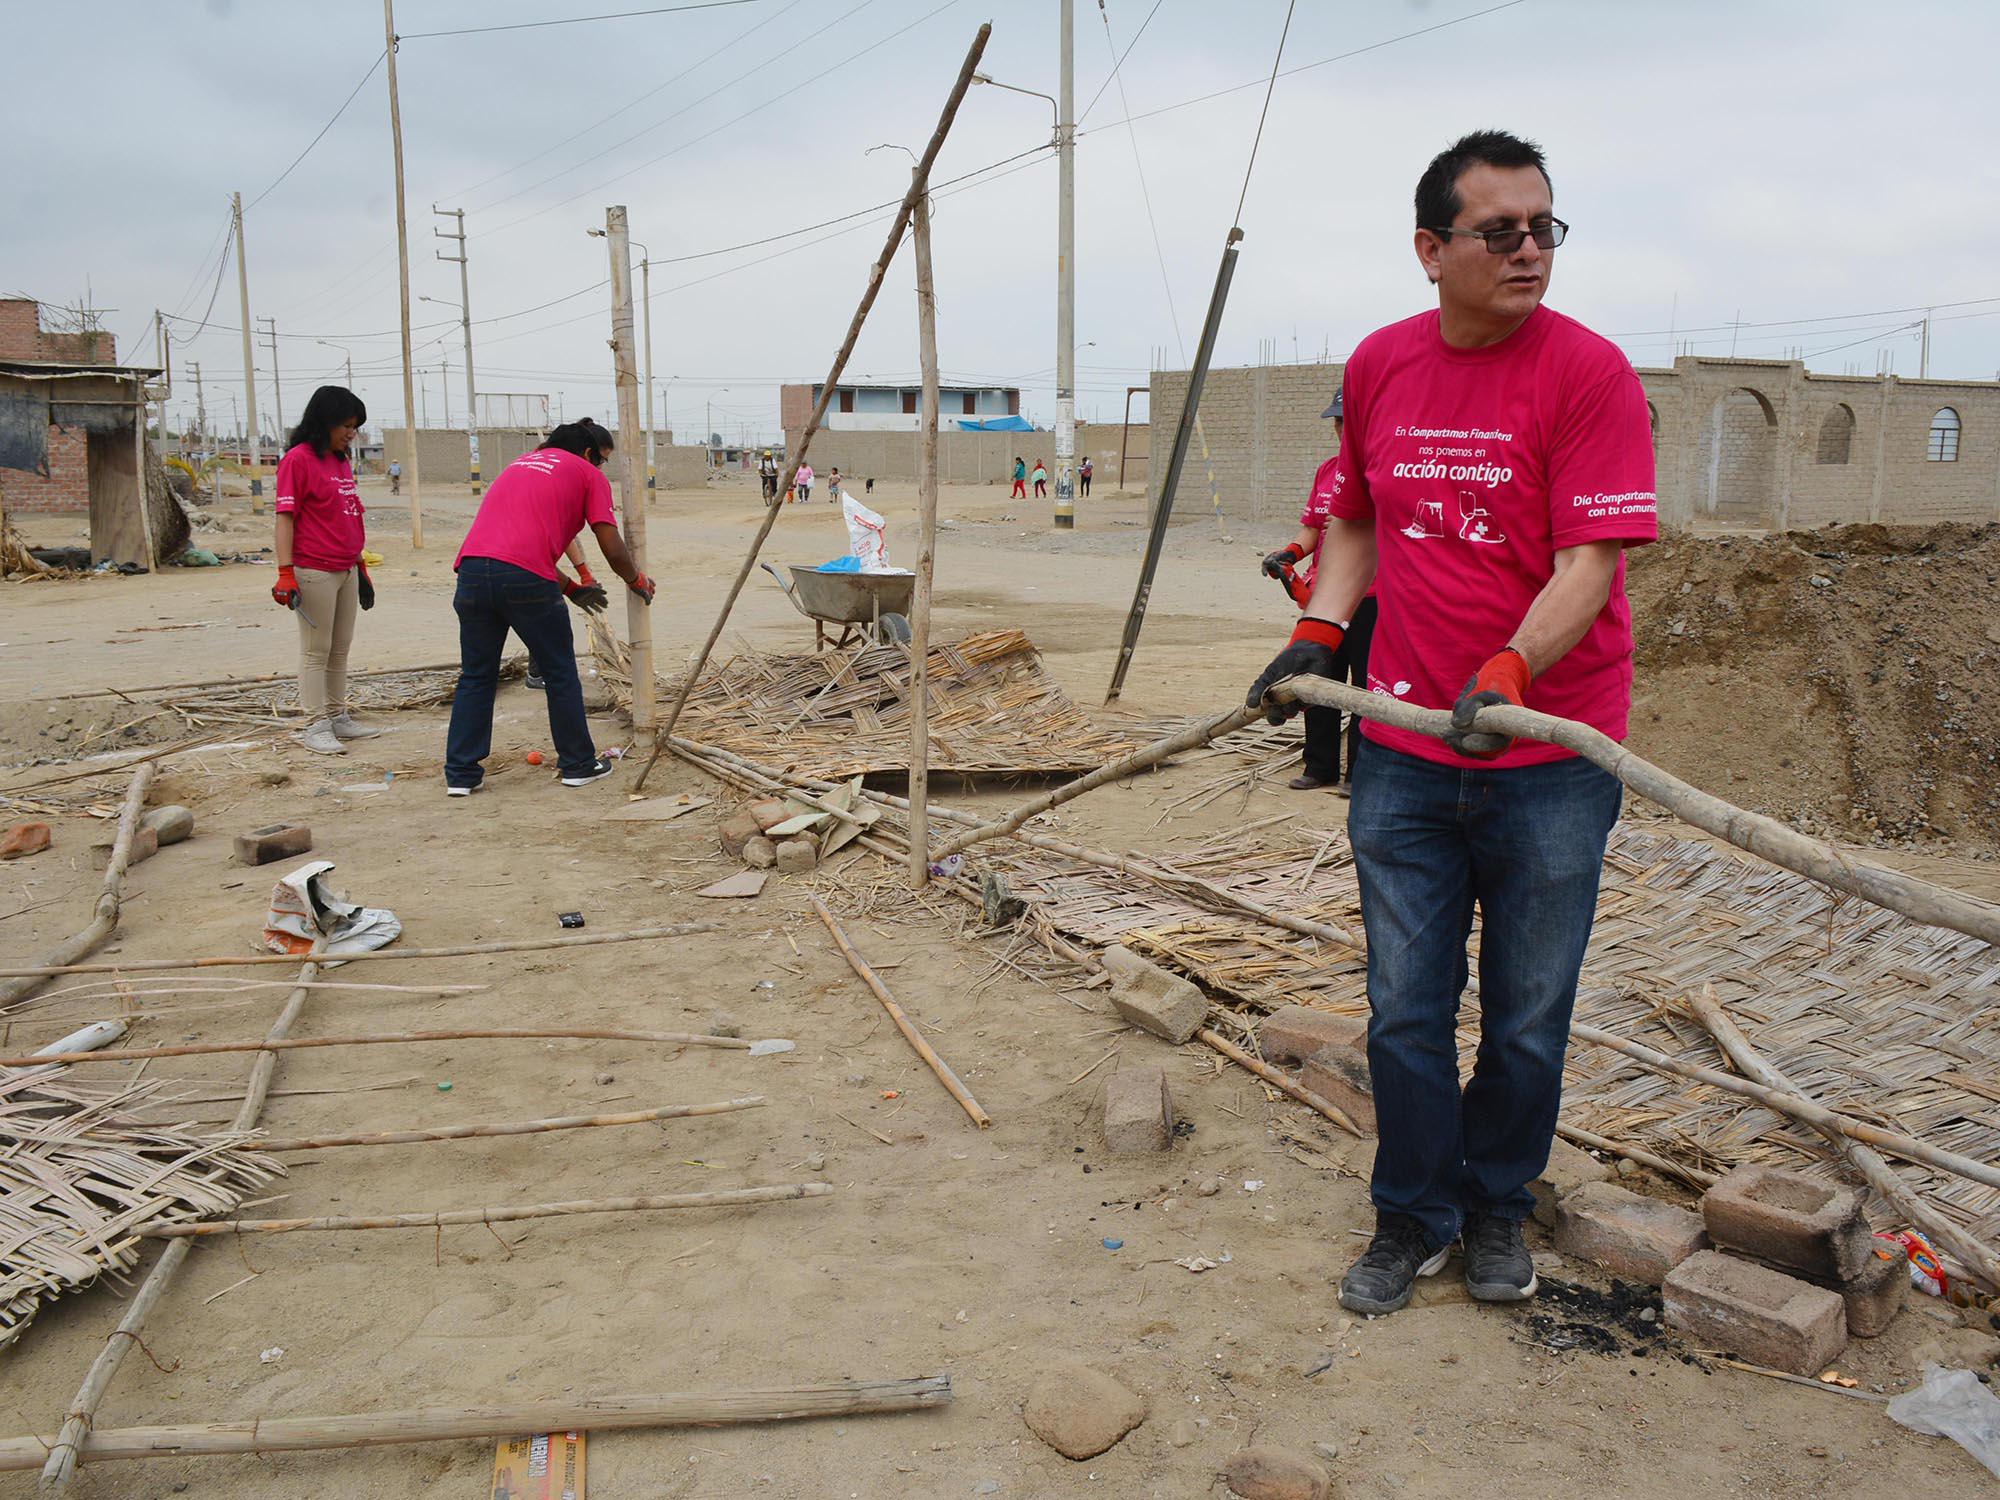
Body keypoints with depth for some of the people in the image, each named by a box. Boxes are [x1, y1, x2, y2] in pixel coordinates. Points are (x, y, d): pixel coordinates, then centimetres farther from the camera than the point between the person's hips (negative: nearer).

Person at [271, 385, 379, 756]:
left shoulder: (341, 462, 15)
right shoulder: (298, 459, -9)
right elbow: (285, 517, -12)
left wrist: (360, 566, 23)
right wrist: (286, 572, -18)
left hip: (346, 570, 8)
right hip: (314, 571, -8)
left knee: (340, 649, 13)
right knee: (316, 651, -1)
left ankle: (338, 718, 22)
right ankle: (316, 727, 4)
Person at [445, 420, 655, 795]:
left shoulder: (522, 462, 32)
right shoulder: (588, 474, 13)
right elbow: (612, 548, 7)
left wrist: (570, 588, 39)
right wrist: (636, 581, 27)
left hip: (472, 568, 6)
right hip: (527, 578, -5)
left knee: (476, 676, 15)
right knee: (561, 675, 11)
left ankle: (460, 774, 16)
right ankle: (578, 765, 21)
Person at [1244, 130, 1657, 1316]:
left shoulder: (1589, 371, -9)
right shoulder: (1379, 366, 6)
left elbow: (1593, 557, -16)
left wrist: (1508, 673, -32)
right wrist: (1319, 634, 4)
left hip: (1550, 757, -3)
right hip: (1404, 752, 3)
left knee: (1529, 1018, 11)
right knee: (1405, 1010, 10)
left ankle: (1498, 1209, 34)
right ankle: (1412, 1219, 29)